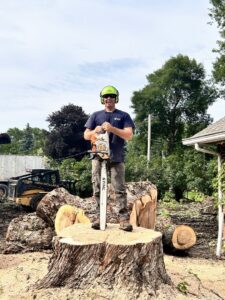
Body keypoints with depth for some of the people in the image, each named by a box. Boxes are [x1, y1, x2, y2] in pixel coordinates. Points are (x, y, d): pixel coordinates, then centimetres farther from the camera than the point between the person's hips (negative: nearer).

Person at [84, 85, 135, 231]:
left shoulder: (124, 116, 8)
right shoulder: (96, 115, 15)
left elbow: (129, 135, -5)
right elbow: (86, 135, 11)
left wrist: (112, 129, -19)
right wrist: (95, 131, -13)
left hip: (117, 158, -2)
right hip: (99, 156, 2)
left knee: (120, 189, -4)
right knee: (98, 189, 2)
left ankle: (124, 219, -4)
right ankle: (99, 217, 9)